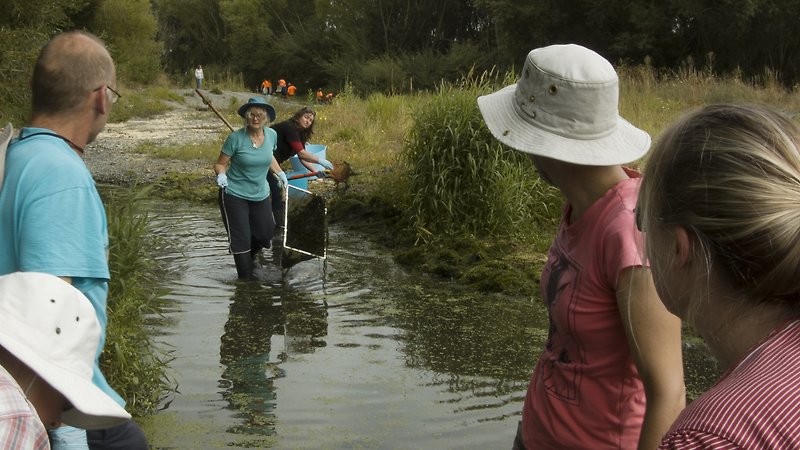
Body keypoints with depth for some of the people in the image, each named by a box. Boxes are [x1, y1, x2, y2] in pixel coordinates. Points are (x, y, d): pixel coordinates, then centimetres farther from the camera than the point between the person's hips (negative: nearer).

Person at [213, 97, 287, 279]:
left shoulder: (272, 135, -3)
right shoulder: (236, 138, -17)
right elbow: (220, 163, -10)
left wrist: (279, 172, 10)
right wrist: (221, 175, -29)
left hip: (260, 195, 5)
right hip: (234, 195, -5)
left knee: (265, 235, 13)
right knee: (241, 240, -2)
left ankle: (248, 258, 43)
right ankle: (246, 279, 12)